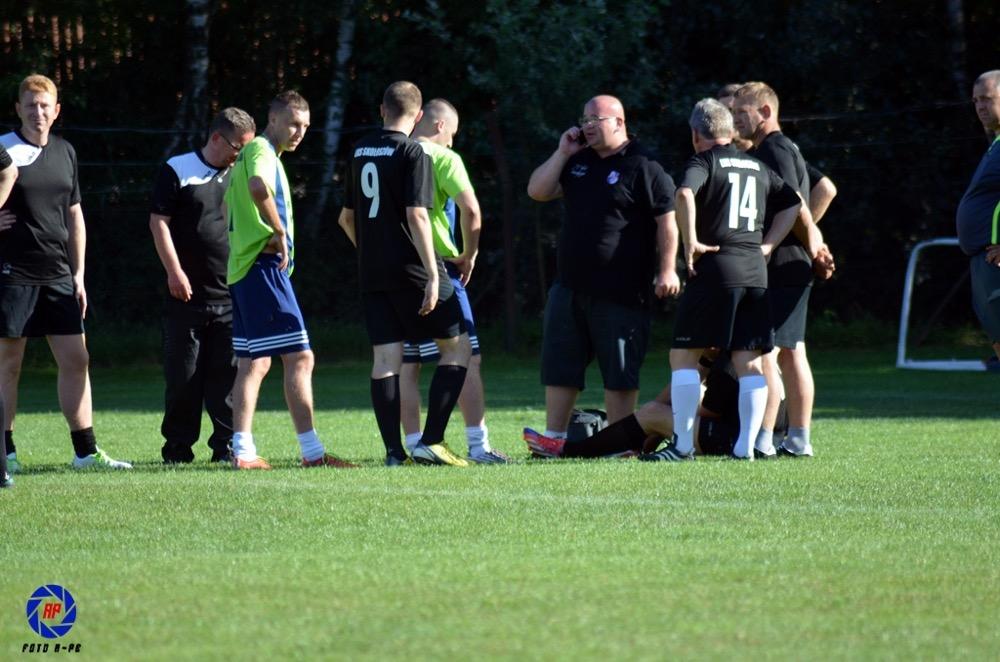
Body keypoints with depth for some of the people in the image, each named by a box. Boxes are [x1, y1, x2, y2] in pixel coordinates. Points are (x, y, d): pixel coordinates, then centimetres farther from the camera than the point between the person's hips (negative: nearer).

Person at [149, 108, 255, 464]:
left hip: (231, 297, 3)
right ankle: (177, 448, 9)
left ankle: (227, 445, 3)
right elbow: (159, 222, -3)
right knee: (183, 374, 1)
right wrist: (174, 271, -11)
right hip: (187, 295, -3)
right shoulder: (177, 170, 1)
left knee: (228, 374, 0)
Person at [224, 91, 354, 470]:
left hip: (242, 267, 10)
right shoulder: (262, 151, -10)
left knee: (253, 363, 9)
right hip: (264, 265, -10)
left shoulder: (250, 154, 21)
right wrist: (279, 232, -22)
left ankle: (242, 450, 6)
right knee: (299, 357, -9)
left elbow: (228, 207, 29)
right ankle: (312, 452, -10)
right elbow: (258, 187, -32)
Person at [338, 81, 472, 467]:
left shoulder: (360, 151, 12)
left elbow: (346, 218, 21)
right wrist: (433, 275, -17)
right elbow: (416, 216, -17)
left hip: (371, 273, 6)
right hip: (411, 271, -6)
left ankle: (393, 451, -3)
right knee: (457, 347, 4)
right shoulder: (412, 152, -9)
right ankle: (430, 442, -6)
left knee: (385, 359, 3)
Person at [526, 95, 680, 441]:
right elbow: (537, 191, 11)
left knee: (619, 373, -1)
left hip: (620, 292, -7)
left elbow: (666, 221, -10)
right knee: (559, 367, 8)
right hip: (570, 285, 7)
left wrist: (667, 270, -17)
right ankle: (553, 438, 13)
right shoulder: (578, 161, 15)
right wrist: (562, 153, 1)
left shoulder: (643, 166, -7)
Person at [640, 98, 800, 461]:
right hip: (755, 271, 6)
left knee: (684, 355, 0)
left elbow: (685, 194, -21)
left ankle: (683, 444, -5)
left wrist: (691, 242, -14)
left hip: (714, 268, -6)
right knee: (749, 362, 5)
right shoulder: (758, 167, 18)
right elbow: (793, 203, 25)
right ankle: (746, 446, 1)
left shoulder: (703, 162, -1)